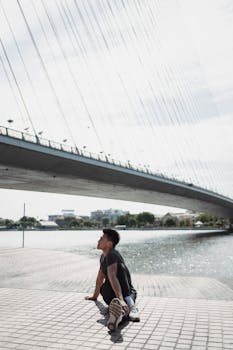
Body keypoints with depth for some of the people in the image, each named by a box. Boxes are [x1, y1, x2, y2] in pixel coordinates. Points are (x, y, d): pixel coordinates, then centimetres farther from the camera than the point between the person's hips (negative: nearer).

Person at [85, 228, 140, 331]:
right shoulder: (103, 256, 15)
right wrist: (94, 296, 37)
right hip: (112, 297, 7)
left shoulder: (112, 255, -16)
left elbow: (112, 277, -34)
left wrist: (121, 299, -47)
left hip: (126, 292, -7)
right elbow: (100, 277, 28)